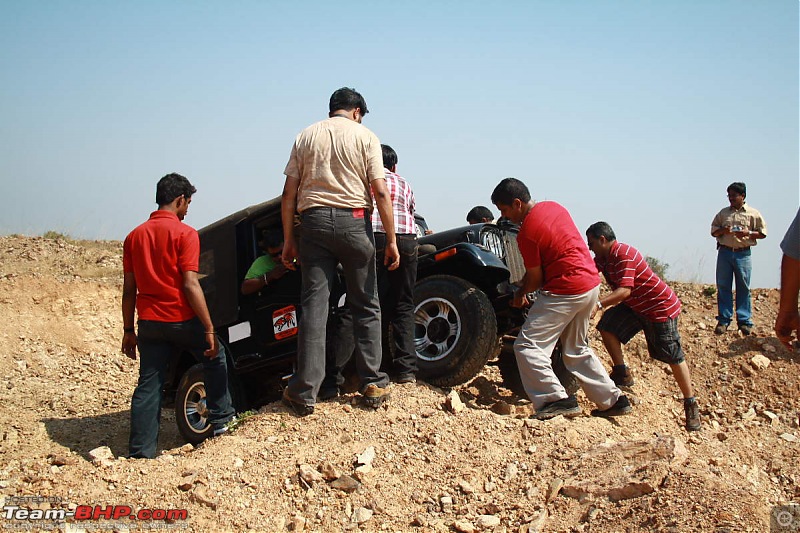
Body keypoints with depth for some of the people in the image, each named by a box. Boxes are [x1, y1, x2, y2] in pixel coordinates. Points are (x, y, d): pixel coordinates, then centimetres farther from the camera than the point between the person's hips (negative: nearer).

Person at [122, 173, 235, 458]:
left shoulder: (134, 236, 9)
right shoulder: (184, 233, -8)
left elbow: (129, 289, 9)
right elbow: (190, 285, -15)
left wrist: (128, 331, 15)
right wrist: (210, 330, -13)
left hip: (149, 322, 5)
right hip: (181, 319, -4)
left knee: (148, 385, 7)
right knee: (215, 357, 21)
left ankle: (141, 452, 4)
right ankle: (220, 419, 24)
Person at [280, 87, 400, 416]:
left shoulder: (306, 136, 12)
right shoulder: (365, 137, 5)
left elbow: (289, 194, 6)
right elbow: (380, 192, -4)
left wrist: (288, 239, 10)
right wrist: (391, 240, -2)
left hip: (314, 220, 2)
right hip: (353, 221, -2)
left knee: (314, 305, 0)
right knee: (365, 306, 8)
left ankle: (304, 392, -2)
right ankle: (373, 385, 9)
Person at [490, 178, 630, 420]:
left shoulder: (527, 233, -17)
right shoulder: (553, 207, 9)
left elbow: (536, 278, -7)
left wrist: (521, 293, 13)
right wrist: (524, 284, 19)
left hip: (566, 291, -10)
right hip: (592, 283, 10)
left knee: (527, 346, -5)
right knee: (576, 349, 22)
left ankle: (556, 400, -12)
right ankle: (613, 400, 25)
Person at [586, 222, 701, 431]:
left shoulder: (623, 255, -26)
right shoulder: (603, 258, 2)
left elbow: (625, 290, -34)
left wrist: (599, 304, -43)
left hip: (661, 307, -9)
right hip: (635, 306, 9)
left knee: (673, 357, -5)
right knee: (607, 326, -7)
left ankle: (691, 405, 5)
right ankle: (622, 374, 6)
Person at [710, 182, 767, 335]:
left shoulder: (753, 214, 3)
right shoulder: (723, 213, 11)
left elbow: (763, 233, 4)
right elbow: (713, 231, 14)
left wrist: (748, 233, -13)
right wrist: (722, 230, -7)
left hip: (743, 254, -2)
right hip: (724, 252, 2)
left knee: (743, 288, 1)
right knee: (723, 287, 2)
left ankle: (745, 321, 7)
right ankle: (723, 320, 8)